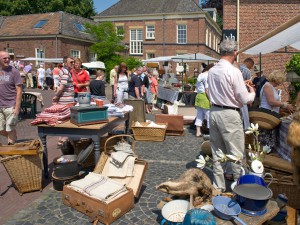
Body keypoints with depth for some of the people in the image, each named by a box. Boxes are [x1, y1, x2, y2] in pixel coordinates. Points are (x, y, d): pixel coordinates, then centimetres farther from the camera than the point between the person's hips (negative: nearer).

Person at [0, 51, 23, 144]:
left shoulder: (14, 71, -6)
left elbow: (19, 90, -9)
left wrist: (17, 107, -14)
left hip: (10, 106, -5)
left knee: (10, 130, 2)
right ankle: (14, 139, 35)